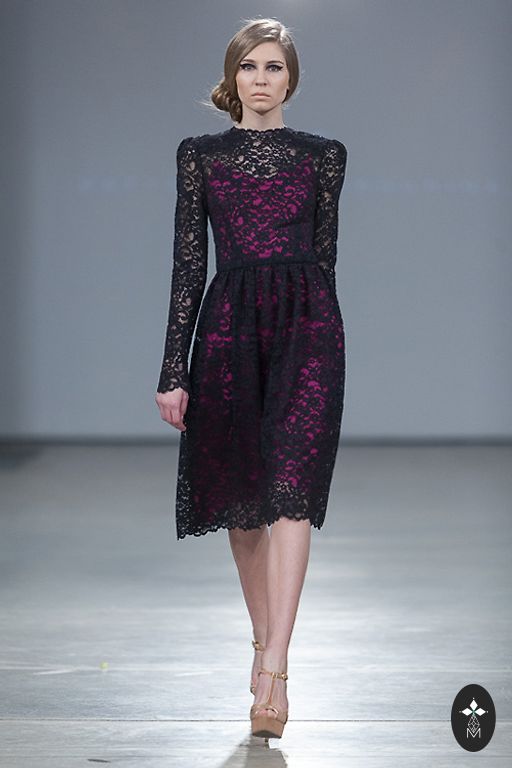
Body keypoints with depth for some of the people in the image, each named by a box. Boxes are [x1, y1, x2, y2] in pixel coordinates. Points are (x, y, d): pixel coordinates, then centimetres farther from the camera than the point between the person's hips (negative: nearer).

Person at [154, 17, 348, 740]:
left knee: (289, 490, -15)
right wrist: (174, 372, 1)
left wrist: (317, 332, 15)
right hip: (228, 326, 2)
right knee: (240, 496, 10)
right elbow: (188, 265, 6)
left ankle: (276, 671, -19)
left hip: (306, 325, -2)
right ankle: (263, 640, 30)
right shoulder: (200, 155, 9)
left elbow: (324, 252, 13)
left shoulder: (324, 154, 8)